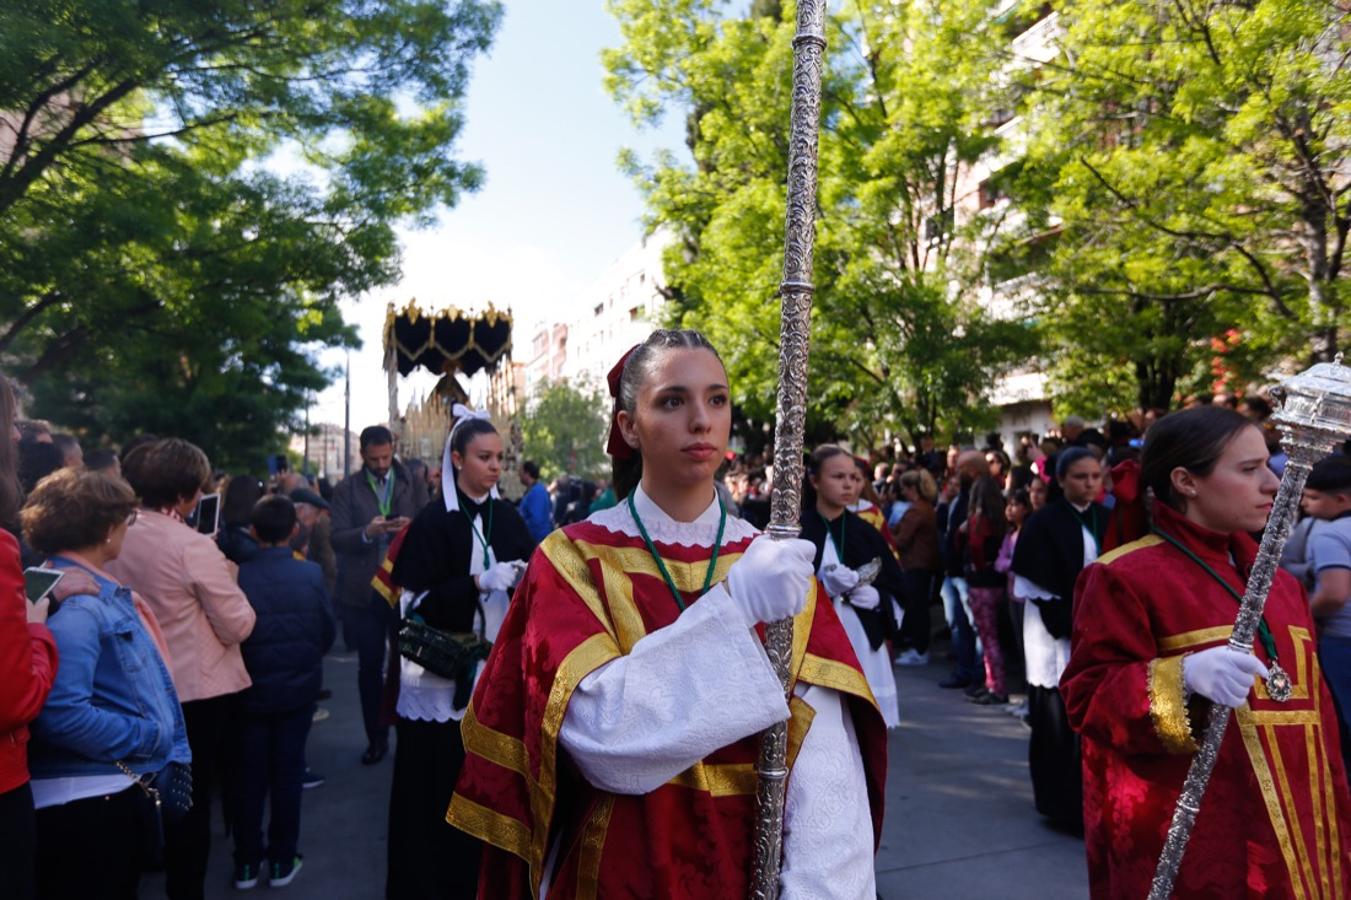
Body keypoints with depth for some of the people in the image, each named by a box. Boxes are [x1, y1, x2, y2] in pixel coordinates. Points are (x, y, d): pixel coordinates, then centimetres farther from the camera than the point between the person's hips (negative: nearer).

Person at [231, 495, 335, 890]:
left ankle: (246, 862, 23)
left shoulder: (239, 576, -16)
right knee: (287, 773, 12)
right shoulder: (311, 574, -15)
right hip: (298, 688, 0)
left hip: (252, 690, 0)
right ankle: (282, 860, 21)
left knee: (250, 776, 13)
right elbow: (327, 633, -4)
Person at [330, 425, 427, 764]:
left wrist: (411, 528, -20)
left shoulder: (414, 485, 4)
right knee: (369, 666, 9)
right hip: (364, 591, 0)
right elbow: (338, 539, -6)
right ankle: (376, 737, 22)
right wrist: (367, 532, -24)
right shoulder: (346, 489, 2)